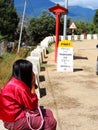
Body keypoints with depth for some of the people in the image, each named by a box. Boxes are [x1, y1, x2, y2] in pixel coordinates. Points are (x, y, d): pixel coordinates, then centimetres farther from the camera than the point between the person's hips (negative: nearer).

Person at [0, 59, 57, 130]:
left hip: (20, 112, 10)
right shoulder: (18, 87, -26)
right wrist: (33, 85, -15)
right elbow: (33, 106, -16)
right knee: (51, 122, -14)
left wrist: (31, 84, -4)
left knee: (48, 113, 11)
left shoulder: (16, 81, 3)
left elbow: (30, 103, 8)